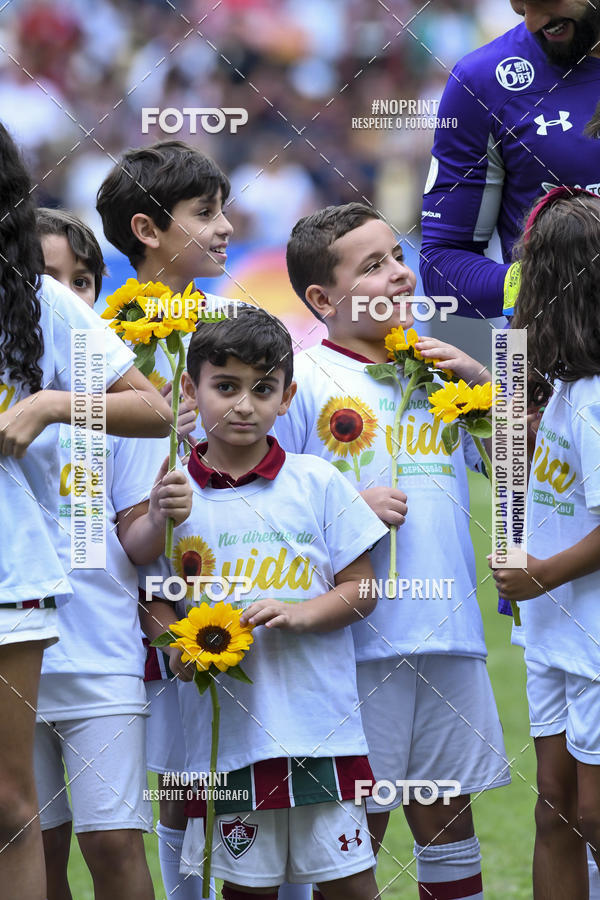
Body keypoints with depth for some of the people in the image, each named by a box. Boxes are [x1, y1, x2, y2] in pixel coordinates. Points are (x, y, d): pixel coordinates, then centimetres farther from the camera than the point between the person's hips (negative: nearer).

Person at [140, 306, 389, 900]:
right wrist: (178, 641, -12)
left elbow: (360, 587, 5)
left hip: (318, 714, 0)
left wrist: (300, 612, -13)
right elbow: (152, 599, 9)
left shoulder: (316, 483, 4)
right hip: (225, 723, 0)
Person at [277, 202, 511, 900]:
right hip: (360, 639, -5)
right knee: (355, 822, -1)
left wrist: (482, 381, 7)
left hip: (449, 633, 5)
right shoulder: (302, 379, -4)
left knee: (447, 811, 11)